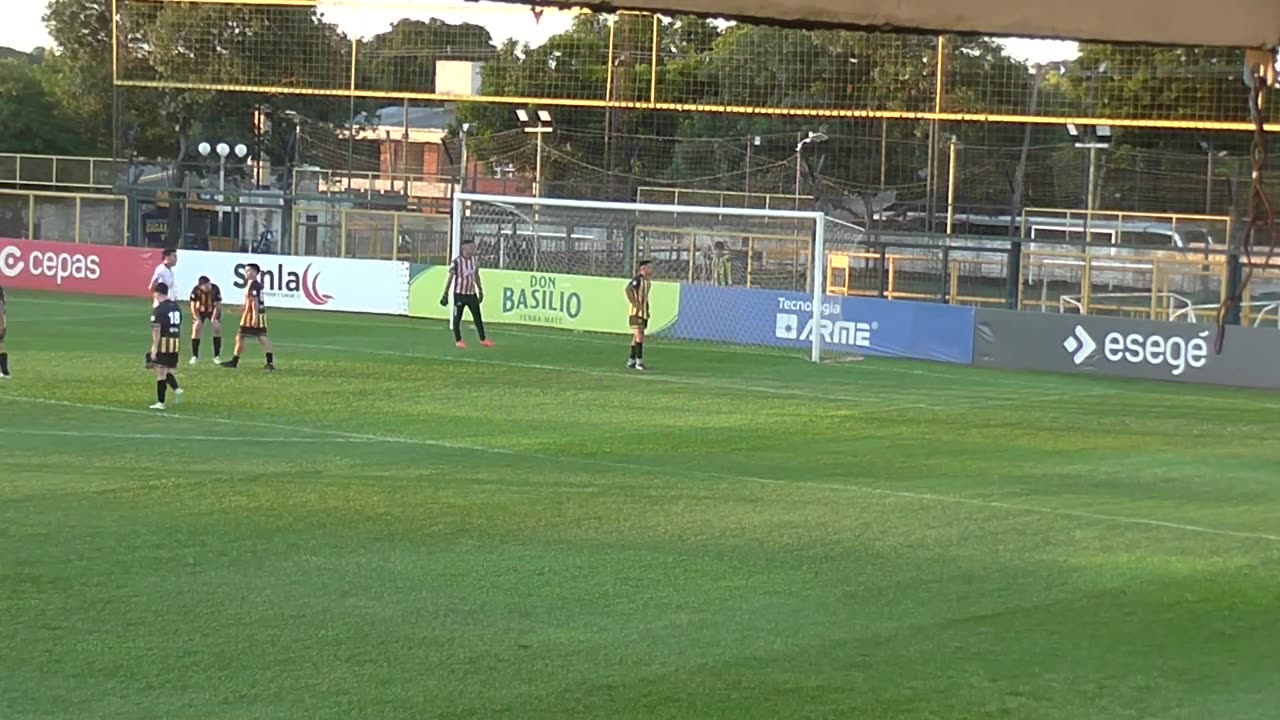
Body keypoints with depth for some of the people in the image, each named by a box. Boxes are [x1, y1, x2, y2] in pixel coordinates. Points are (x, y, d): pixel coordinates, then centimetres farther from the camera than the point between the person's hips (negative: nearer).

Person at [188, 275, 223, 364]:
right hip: (200, 311, 0)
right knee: (195, 329, -10)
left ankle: (217, 356, -3)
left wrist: (213, 319, -25)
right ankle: (195, 356, 0)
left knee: (217, 328, -12)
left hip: (213, 310, 0)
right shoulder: (196, 290, -28)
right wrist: (198, 319, -23)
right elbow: (193, 306, -18)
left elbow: (217, 305, -21)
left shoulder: (215, 289, -29)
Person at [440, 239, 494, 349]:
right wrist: (445, 294, -10)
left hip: (471, 293, 5)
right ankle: (458, 340, 14)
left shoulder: (474, 259, 2)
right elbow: (450, 278, -10)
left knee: (477, 317, 7)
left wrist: (480, 290, 17)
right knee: (457, 317, 3)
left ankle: (483, 339, 14)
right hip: (460, 294, -5)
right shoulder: (457, 262, -16)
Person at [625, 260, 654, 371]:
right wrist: (634, 303, -27)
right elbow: (628, 289, -29)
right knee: (639, 336, -13)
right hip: (636, 313, -9)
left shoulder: (648, 282, 13)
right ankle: (639, 361, -12)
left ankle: (632, 361, 17)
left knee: (637, 337, 11)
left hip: (644, 313, 9)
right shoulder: (638, 280, -15)